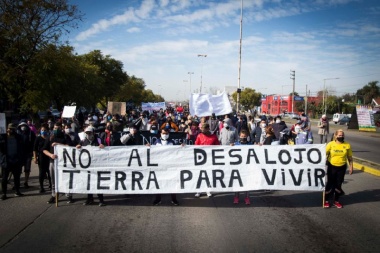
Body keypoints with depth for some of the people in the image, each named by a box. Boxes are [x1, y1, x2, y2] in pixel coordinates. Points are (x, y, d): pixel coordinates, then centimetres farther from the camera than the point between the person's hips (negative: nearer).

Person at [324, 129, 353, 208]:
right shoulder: (331, 144, -7)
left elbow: (350, 157, 4)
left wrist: (351, 167, 3)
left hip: (342, 167, 1)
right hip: (332, 167, -1)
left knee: (338, 184, 10)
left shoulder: (347, 145, -3)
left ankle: (336, 201, 25)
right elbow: (324, 154, -7)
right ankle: (326, 200, 18)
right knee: (330, 183, 5)